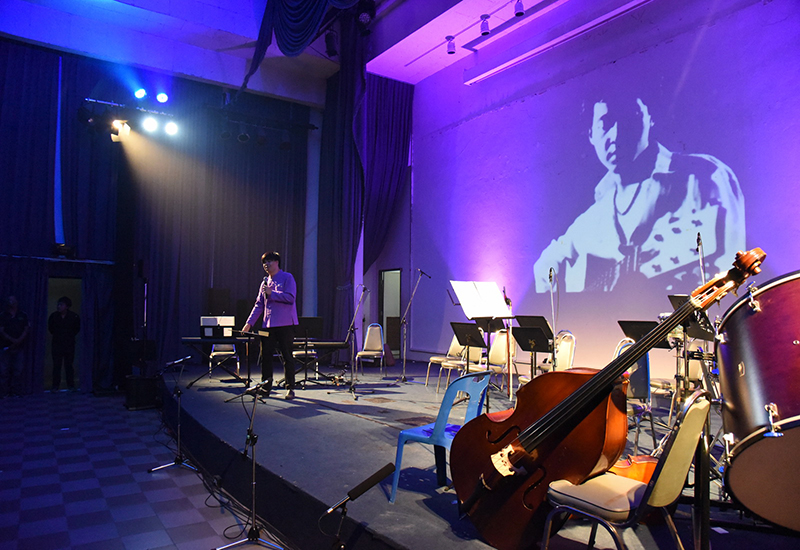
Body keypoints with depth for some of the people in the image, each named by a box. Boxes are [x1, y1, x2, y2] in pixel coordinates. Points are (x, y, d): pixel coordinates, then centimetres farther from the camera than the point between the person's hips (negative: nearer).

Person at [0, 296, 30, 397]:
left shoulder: (23, 315, 10)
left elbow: (26, 329, 5)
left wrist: (19, 341, -8)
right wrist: (12, 340, -14)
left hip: (19, 347, 1)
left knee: (18, 370, -2)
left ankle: (16, 392, 2)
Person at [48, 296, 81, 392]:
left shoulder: (74, 316, -5)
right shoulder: (53, 316, -2)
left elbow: (77, 328, 10)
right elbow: (50, 328, 15)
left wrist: (71, 336, 7)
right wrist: (56, 335, 12)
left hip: (69, 344, -1)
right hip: (57, 344, 1)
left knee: (69, 365, 2)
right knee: (56, 365, 0)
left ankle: (71, 385, 8)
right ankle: (55, 386, 7)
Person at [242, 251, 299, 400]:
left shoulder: (287, 277, -1)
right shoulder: (265, 282, 16)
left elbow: (290, 297, -14)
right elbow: (259, 304, 15)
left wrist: (271, 293, -15)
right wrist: (249, 323, 8)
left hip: (285, 324, -6)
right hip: (268, 325, 6)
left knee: (287, 356, 0)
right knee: (265, 356, 5)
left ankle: (290, 388, 7)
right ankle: (265, 387, 16)